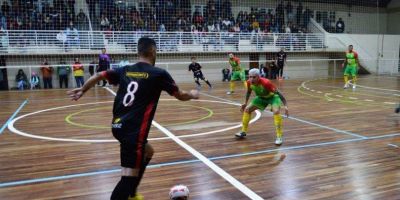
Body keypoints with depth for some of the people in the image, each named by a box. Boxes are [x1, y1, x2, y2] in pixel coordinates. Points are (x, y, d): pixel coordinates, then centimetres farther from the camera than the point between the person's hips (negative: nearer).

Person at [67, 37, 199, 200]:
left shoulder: (125, 70, 10)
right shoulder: (159, 74, -4)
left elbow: (98, 76, 15)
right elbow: (180, 96, 6)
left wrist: (82, 90, 31)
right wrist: (192, 94, 27)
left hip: (118, 126, 8)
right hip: (134, 129, -8)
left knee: (147, 152, 28)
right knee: (129, 176, -6)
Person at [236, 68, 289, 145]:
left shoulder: (266, 83, -38)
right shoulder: (249, 83, -22)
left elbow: (278, 93, -33)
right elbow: (249, 92, 3)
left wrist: (285, 106, -38)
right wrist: (245, 103, 7)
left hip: (273, 96, -6)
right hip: (261, 97, 6)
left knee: (276, 111, -31)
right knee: (247, 109, 0)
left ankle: (279, 136, -22)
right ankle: (243, 131, 16)